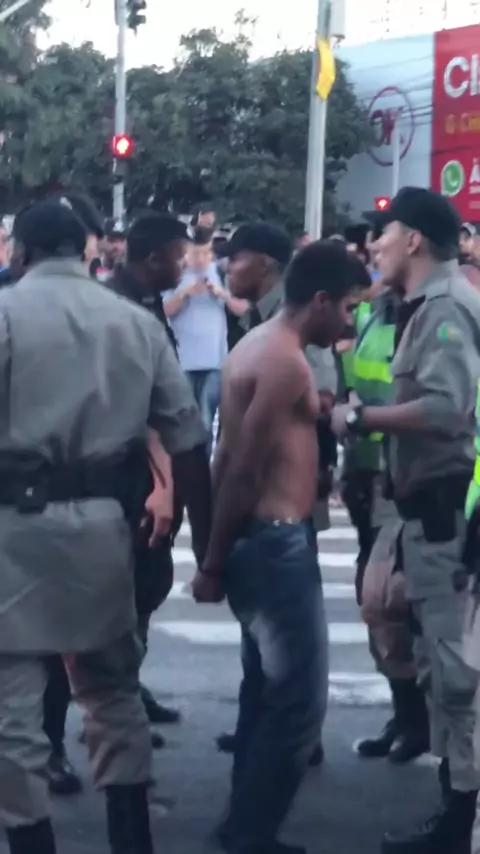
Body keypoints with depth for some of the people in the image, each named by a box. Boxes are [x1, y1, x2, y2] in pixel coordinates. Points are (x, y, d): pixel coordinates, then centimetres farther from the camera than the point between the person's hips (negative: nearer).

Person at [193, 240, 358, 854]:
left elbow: (230, 460, 17)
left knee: (267, 689, 17)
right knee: (299, 698, -4)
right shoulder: (286, 361, -17)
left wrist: (218, 556, 20)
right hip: (277, 541, -10)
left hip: (257, 538, 10)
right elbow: (243, 470, -19)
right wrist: (214, 565, -13)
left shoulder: (256, 345, 13)